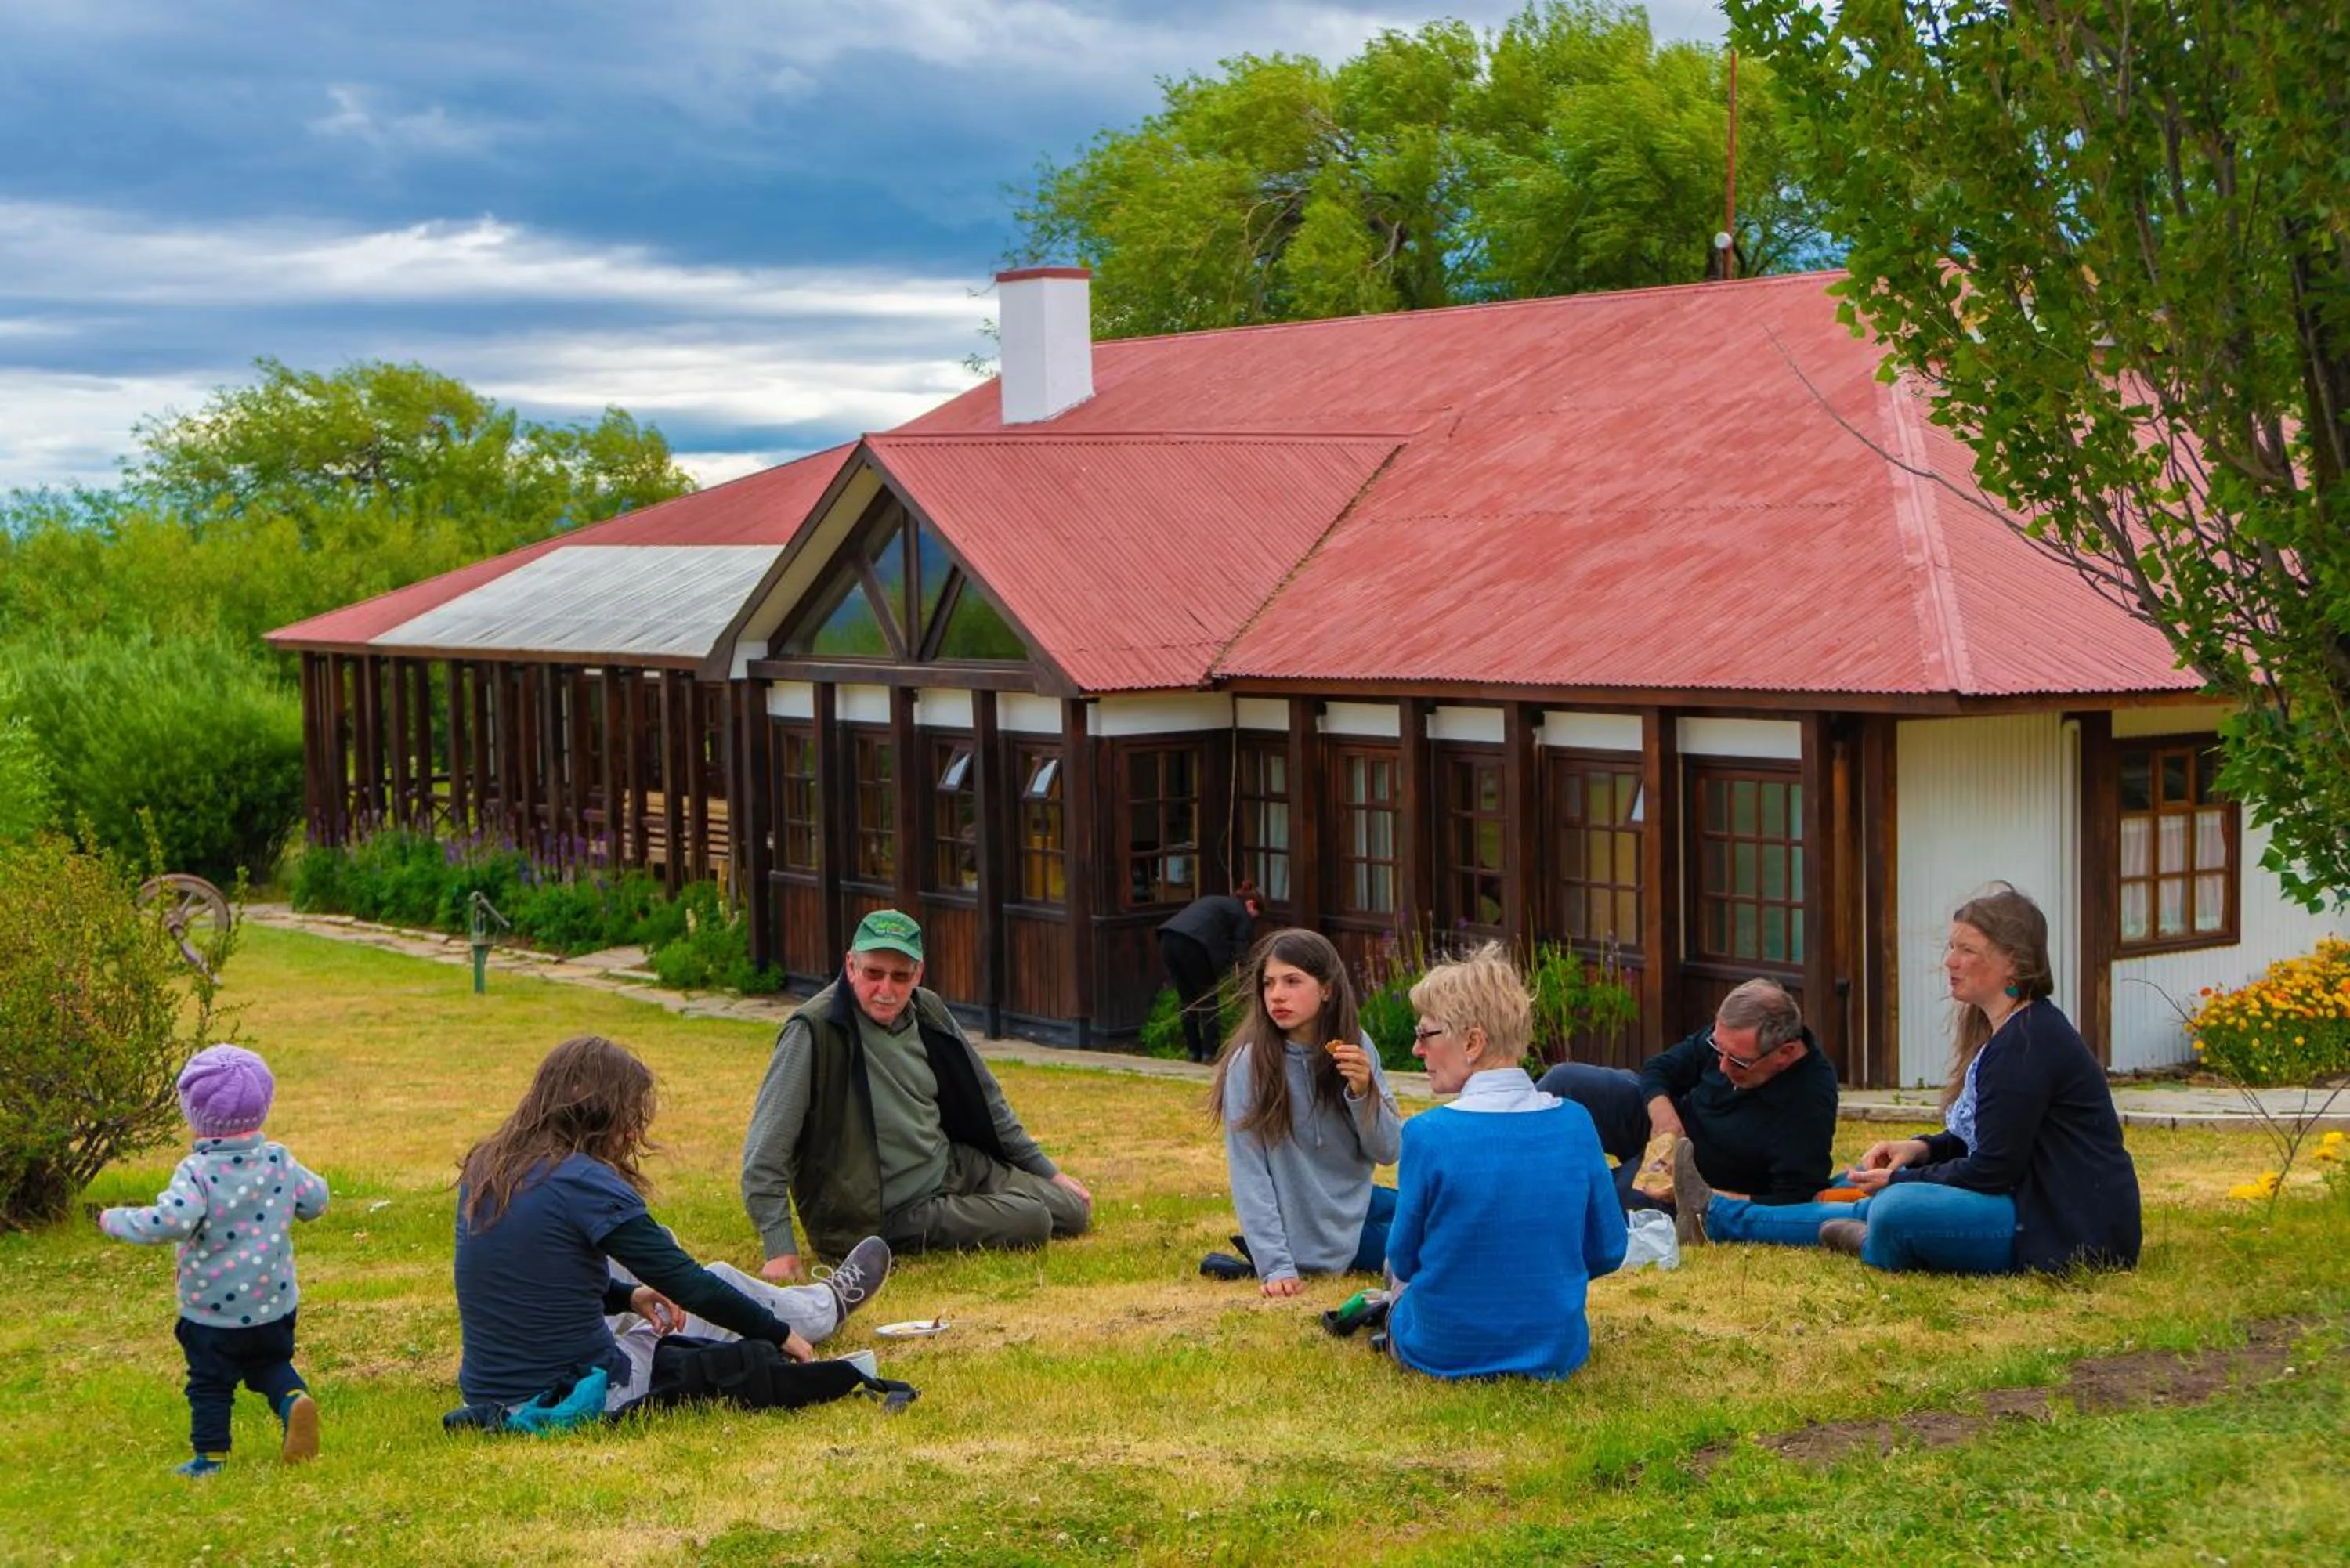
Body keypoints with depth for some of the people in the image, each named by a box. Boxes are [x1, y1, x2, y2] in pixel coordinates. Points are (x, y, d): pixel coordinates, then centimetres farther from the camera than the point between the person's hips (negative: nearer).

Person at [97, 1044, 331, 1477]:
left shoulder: (197, 1172, -21)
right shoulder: (279, 1161, -6)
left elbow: (171, 1221, -34)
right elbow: (315, 1201, 3)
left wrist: (116, 1220, -19)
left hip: (212, 1310, -4)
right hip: (274, 1305, 4)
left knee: (210, 1383, 11)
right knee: (271, 1364, 23)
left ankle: (210, 1454, 15)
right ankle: (294, 1399, -4)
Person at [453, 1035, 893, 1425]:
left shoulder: (484, 1168, 1)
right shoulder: (586, 1183, -21)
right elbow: (690, 1286, -12)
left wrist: (628, 1295, 16)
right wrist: (780, 1333, 1)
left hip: (485, 1392, 7)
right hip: (583, 1399, -7)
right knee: (720, 1282, 17)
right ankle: (829, 1306, 49)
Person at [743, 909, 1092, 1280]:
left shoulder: (928, 1012, 1)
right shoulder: (815, 1032, -22)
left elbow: (985, 1100, 16)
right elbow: (766, 1147, -22)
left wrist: (1049, 1174, 21)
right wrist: (781, 1250, -28)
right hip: (888, 1216, -8)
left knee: (1073, 1210, 6)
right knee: (1032, 1222, -20)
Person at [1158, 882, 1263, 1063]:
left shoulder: (1215, 901, 34)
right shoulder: (1242, 914, 12)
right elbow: (1240, 950, 7)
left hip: (1167, 939, 7)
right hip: (1190, 942, -7)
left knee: (1188, 1001, 16)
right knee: (1207, 1000, 7)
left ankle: (1194, 1052, 19)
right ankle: (1209, 1052, 4)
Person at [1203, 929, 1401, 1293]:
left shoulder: (1357, 1048, -7)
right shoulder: (1249, 1064, -20)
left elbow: (1387, 1152, -5)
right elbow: (1249, 1173, -20)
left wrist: (1363, 1091, -23)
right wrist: (1276, 1266, -25)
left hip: (1356, 1207, 6)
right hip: (1313, 1239, -6)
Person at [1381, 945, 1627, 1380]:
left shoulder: (1428, 1133, -19)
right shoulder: (1575, 1123, -9)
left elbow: (1403, 1260, -6)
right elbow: (1607, 1254, 0)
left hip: (1439, 1354, -3)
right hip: (1554, 1355, 3)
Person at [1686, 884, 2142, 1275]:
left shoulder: (2027, 1044, -19)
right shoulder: (2004, 1031, 14)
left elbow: (1992, 1171, -19)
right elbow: (1983, 1142, 21)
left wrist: (1901, 1179, -7)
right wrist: (1921, 1149, 4)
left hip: (2075, 1231, -11)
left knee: (1898, 1210, -26)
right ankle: (1719, 1217, 27)